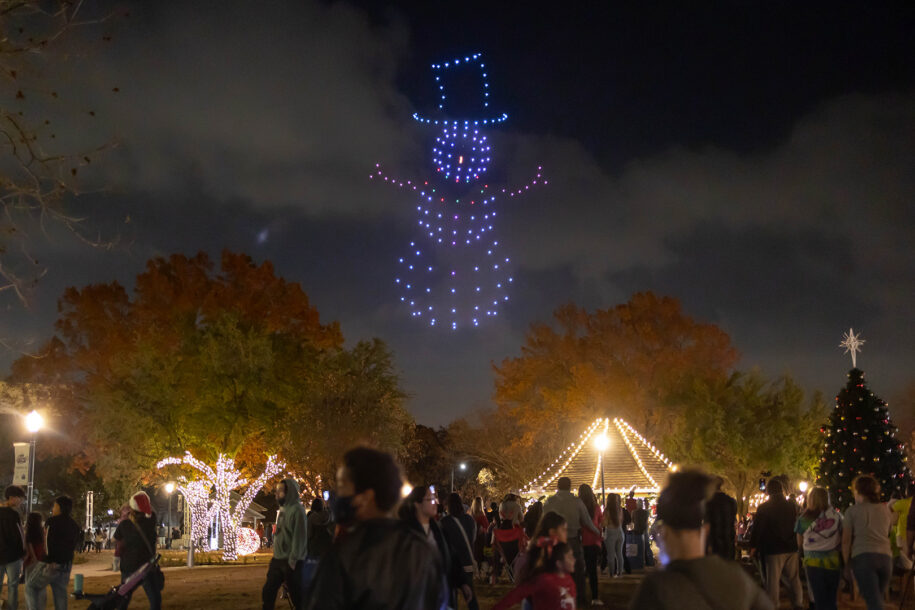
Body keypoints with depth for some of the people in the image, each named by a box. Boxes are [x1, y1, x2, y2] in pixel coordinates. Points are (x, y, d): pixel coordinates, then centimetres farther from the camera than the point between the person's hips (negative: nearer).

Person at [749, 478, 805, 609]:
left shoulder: (763, 508, -9)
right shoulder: (792, 507, 5)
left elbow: (757, 528, -7)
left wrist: (753, 546, 3)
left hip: (773, 550, -4)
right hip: (791, 548, 4)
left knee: (772, 580, -1)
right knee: (794, 578, 13)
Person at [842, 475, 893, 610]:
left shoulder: (852, 511, 2)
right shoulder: (885, 509, 15)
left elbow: (846, 540, -1)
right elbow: (889, 534, 19)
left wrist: (847, 562, 6)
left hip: (862, 557, -4)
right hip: (886, 557, 4)